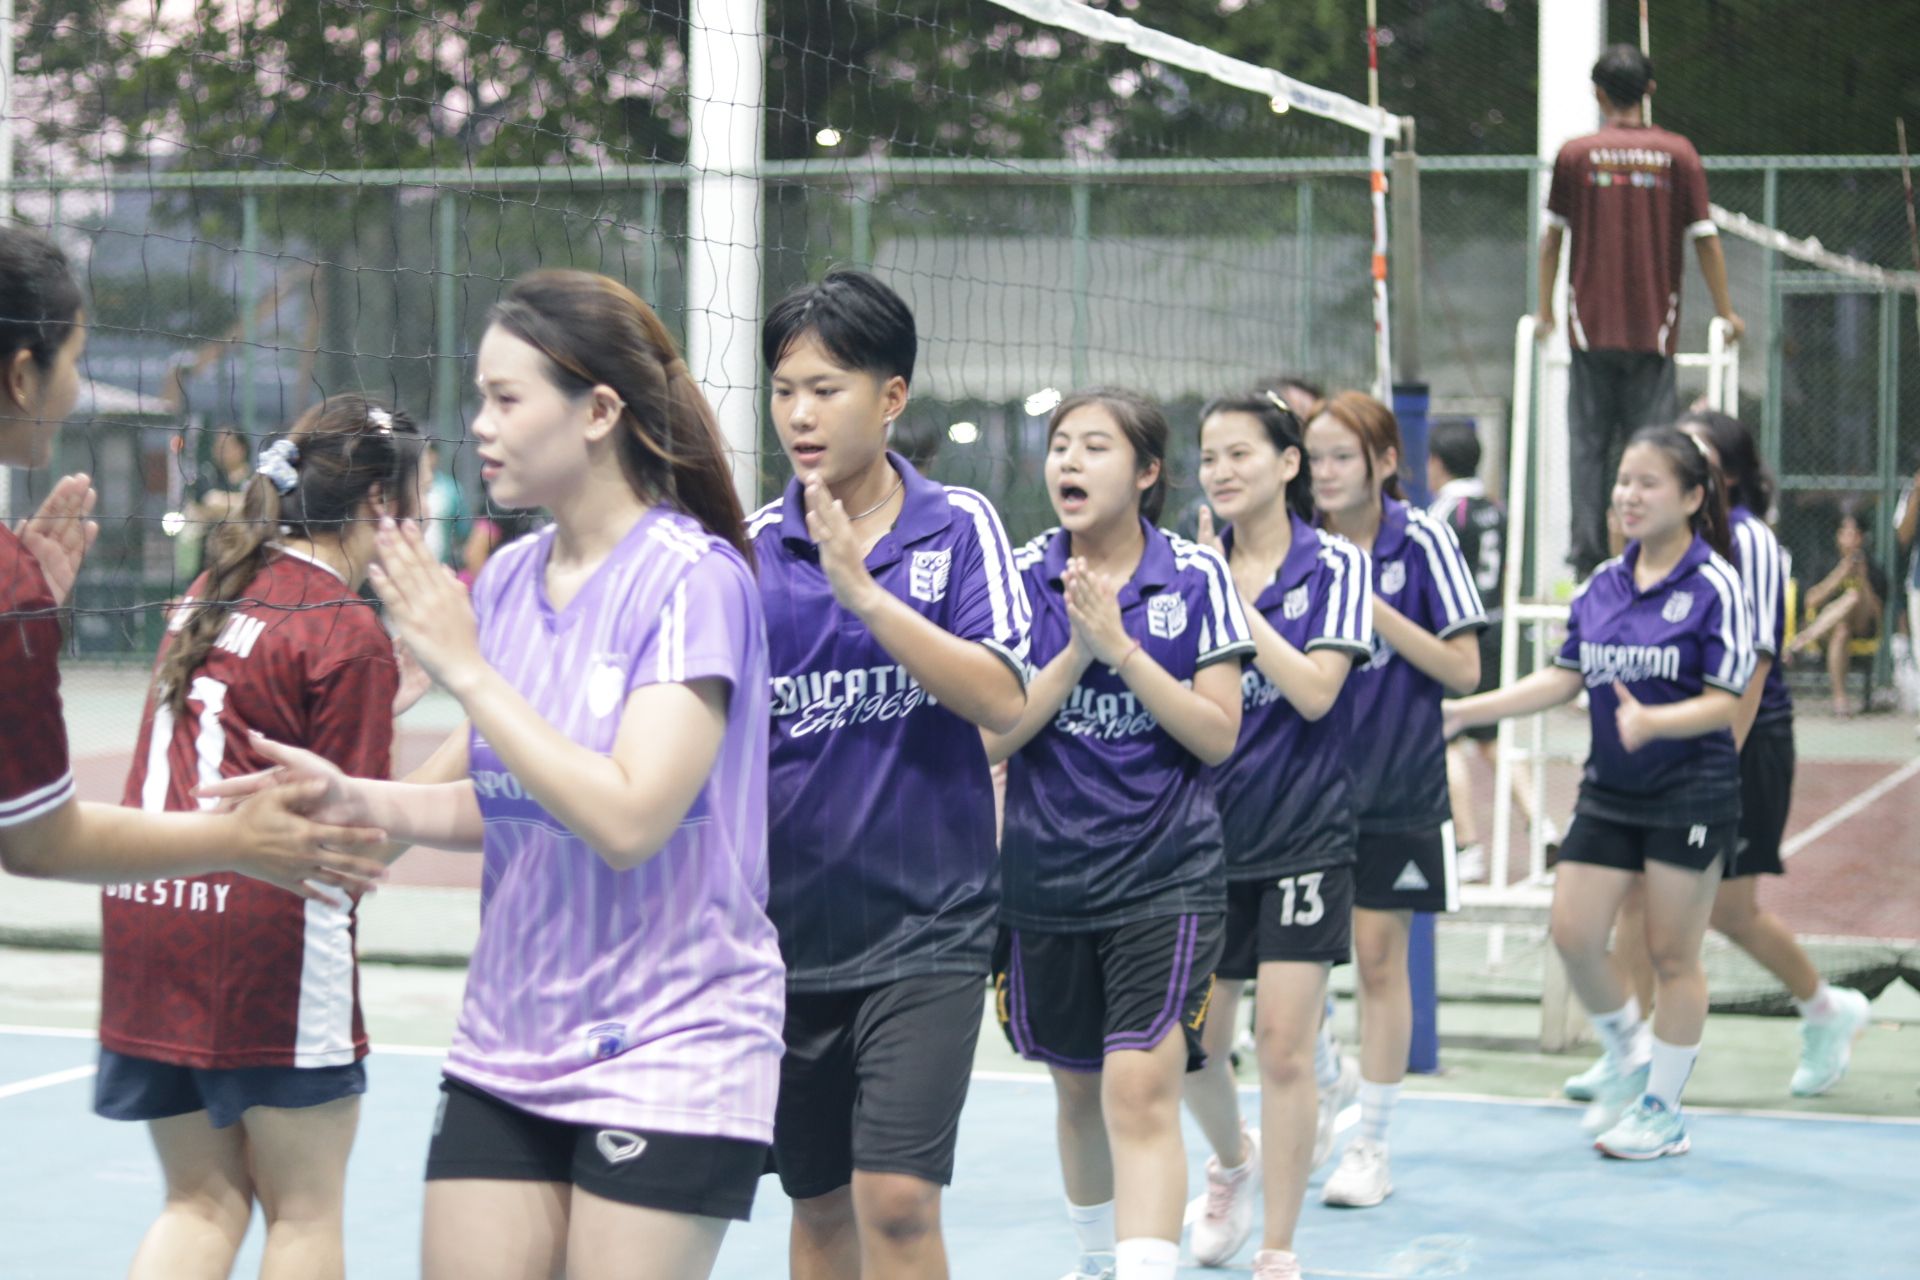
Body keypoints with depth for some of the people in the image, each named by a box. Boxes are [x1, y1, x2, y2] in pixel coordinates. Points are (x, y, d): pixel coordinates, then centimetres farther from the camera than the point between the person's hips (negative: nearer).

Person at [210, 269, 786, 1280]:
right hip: (505, 1049, 6)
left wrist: (465, 669, -19)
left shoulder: (692, 578, -13)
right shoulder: (506, 580, 7)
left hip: (670, 1056, -6)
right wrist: (356, 799, -3)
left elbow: (627, 819, -23)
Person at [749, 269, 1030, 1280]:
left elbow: (1001, 700, -15)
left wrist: (861, 589, -20)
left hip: (924, 922, -3)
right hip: (789, 924, 3)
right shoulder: (751, 548, 3)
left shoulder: (957, 525, -2)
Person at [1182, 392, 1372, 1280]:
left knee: (1283, 1049, -7)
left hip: (1302, 835, -3)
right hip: (1205, 831, 3)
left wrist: (1234, 598, -15)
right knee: (1190, 1046, 7)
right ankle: (1233, 1160, 40)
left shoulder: (1335, 566, -4)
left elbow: (1315, 689, -17)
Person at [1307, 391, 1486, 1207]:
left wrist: (1372, 608, -19)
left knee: (1379, 959, 2)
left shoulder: (1421, 543, -8)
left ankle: (1371, 1147, 12)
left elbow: (1463, 670, -10)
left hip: (1394, 790, -3)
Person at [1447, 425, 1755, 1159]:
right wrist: (1466, 711, 4)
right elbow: (1563, 678, 11)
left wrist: (1652, 722, -32)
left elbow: (1725, 703, -14)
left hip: (1692, 794, -5)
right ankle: (1628, 1056, 26)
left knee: (1672, 955, 2)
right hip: (1609, 793, 6)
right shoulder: (1603, 584, 6)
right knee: (1573, 935, 0)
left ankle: (1663, 1110, 16)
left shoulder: (1714, 586, -11)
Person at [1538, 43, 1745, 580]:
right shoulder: (1677, 153, 1)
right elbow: (1704, 237, 2)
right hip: (1654, 326, 0)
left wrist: (1545, 310, 16)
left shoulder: (1575, 154, 1)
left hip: (1591, 324, 0)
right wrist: (1725, 312, 11)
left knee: (1589, 446, 4)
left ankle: (1588, 559, -1)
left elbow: (1552, 237, 6)